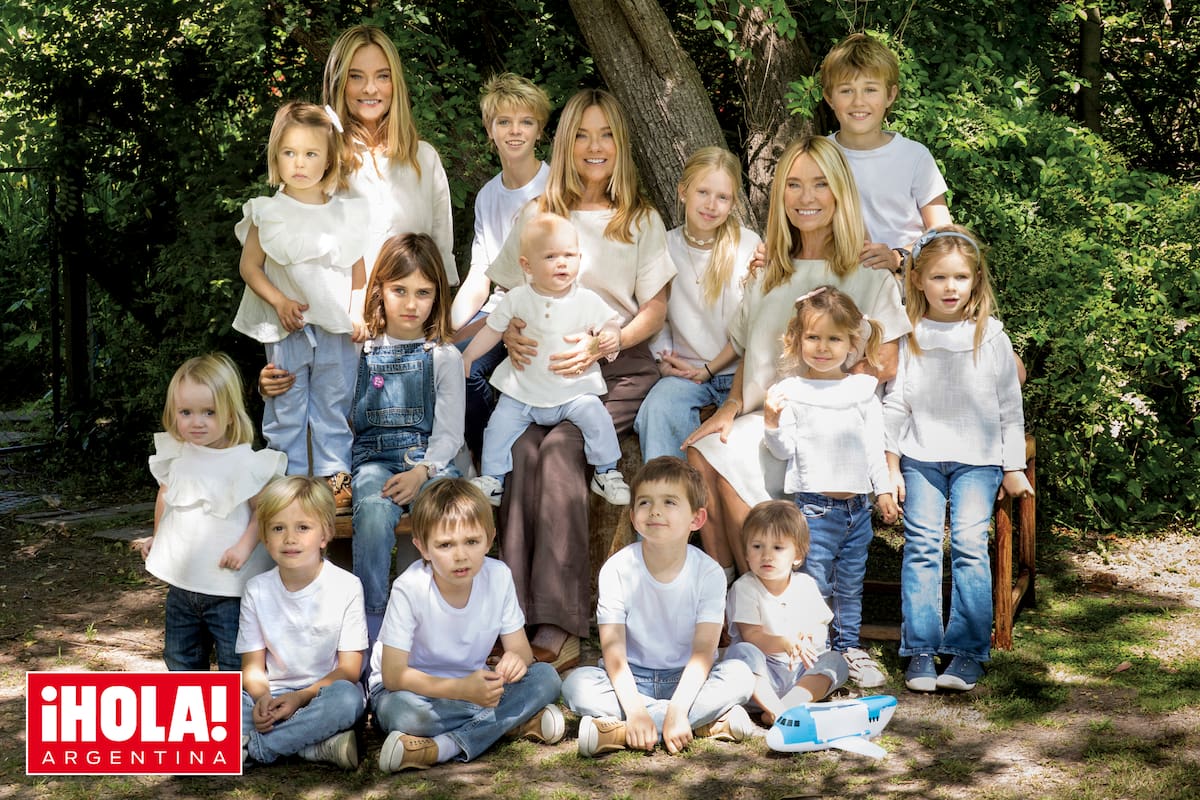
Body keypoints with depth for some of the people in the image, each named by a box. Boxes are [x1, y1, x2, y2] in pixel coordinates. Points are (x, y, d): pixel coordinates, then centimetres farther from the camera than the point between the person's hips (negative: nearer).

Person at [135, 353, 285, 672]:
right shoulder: (175, 457, 2)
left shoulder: (246, 462, -16)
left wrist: (245, 545, -26)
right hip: (181, 582, 6)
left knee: (236, 663, 1)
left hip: (229, 588, -6)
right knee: (180, 657, 19)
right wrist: (157, 538, 21)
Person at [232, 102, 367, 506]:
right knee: (286, 409, 4)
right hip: (286, 329, -1)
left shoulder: (345, 214, 4)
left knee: (335, 407, 7)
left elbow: (358, 271, 10)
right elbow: (249, 266, -1)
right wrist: (280, 302, -14)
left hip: (337, 330, 1)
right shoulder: (268, 214, -1)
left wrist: (359, 314, -2)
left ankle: (336, 476, 15)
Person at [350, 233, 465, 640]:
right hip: (374, 458, 0)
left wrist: (421, 472, -14)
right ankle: (370, 621, -27)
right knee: (374, 511, -34)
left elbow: (450, 432, 3)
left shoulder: (444, 356, 9)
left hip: (431, 460, 0)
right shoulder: (361, 351, 11)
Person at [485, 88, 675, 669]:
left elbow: (655, 310, 6)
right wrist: (511, 331, -7)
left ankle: (558, 626, -35)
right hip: (544, 371, 2)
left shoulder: (641, 220, 13)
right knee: (522, 447, -30)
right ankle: (514, 616, -33)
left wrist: (604, 345, -12)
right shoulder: (536, 217, 17)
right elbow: (510, 295, 17)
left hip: (620, 370, -2)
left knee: (559, 447, -31)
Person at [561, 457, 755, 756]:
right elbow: (613, 649, -17)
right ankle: (709, 722, -28)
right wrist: (635, 710, -33)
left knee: (740, 675, -28)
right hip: (632, 679, 0)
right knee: (576, 683, -29)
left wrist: (678, 709, -34)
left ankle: (620, 732, -31)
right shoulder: (617, 569, -10)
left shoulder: (708, 573, -10)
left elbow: (704, 650, -18)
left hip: (687, 678, 0)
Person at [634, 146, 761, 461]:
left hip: (737, 369, -1)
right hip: (684, 369, 1)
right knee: (658, 407, -29)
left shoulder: (748, 245, -3)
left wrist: (708, 370, -8)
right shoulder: (665, 246, 2)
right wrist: (663, 360, -6)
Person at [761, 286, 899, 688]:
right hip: (814, 504, -4)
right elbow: (784, 450, -4)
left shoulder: (863, 391, 9)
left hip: (857, 505, 4)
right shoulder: (790, 391, -2)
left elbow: (874, 447, 14)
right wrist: (772, 423, -21)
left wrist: (883, 490, 11)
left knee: (851, 586, 13)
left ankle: (848, 650, 25)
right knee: (815, 585, -2)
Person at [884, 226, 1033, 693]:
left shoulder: (991, 337, 2)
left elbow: (1010, 406, 7)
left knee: (969, 545, -7)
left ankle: (968, 653, -1)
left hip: (978, 457, -1)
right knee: (922, 546, -4)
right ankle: (920, 653, 2)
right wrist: (890, 467, 3)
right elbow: (895, 405, 5)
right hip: (921, 457, 1)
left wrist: (1013, 468, 6)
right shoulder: (908, 339, 2)